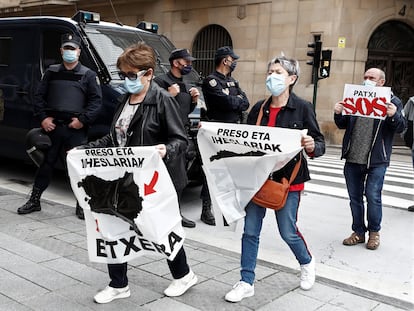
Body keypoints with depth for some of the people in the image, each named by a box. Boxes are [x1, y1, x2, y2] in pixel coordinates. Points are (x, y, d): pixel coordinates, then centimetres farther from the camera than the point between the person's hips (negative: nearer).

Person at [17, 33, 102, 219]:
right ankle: (34, 201, 23)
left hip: (76, 129, -2)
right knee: (46, 163, 11)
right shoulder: (52, 72, 14)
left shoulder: (88, 75, 6)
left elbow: (96, 101, 0)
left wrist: (83, 119, -11)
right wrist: (43, 118, -1)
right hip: (52, 126, 3)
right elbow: (39, 96, 13)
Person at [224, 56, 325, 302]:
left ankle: (307, 262, 39)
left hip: (288, 180, -4)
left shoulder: (302, 108, -7)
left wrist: (312, 146, -29)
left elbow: (320, 144, -7)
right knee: (250, 231, 4)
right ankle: (247, 283, 18)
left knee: (288, 232, 6)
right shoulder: (259, 108, 6)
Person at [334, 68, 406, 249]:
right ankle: (358, 232, 24)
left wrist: (394, 116, -25)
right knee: (355, 197, 10)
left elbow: (400, 128, -4)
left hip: (376, 161, -4)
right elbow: (343, 125, 14)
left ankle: (374, 232, 18)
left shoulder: (392, 101, 1)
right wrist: (338, 114, -7)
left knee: (373, 196, -3)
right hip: (352, 159, 4)